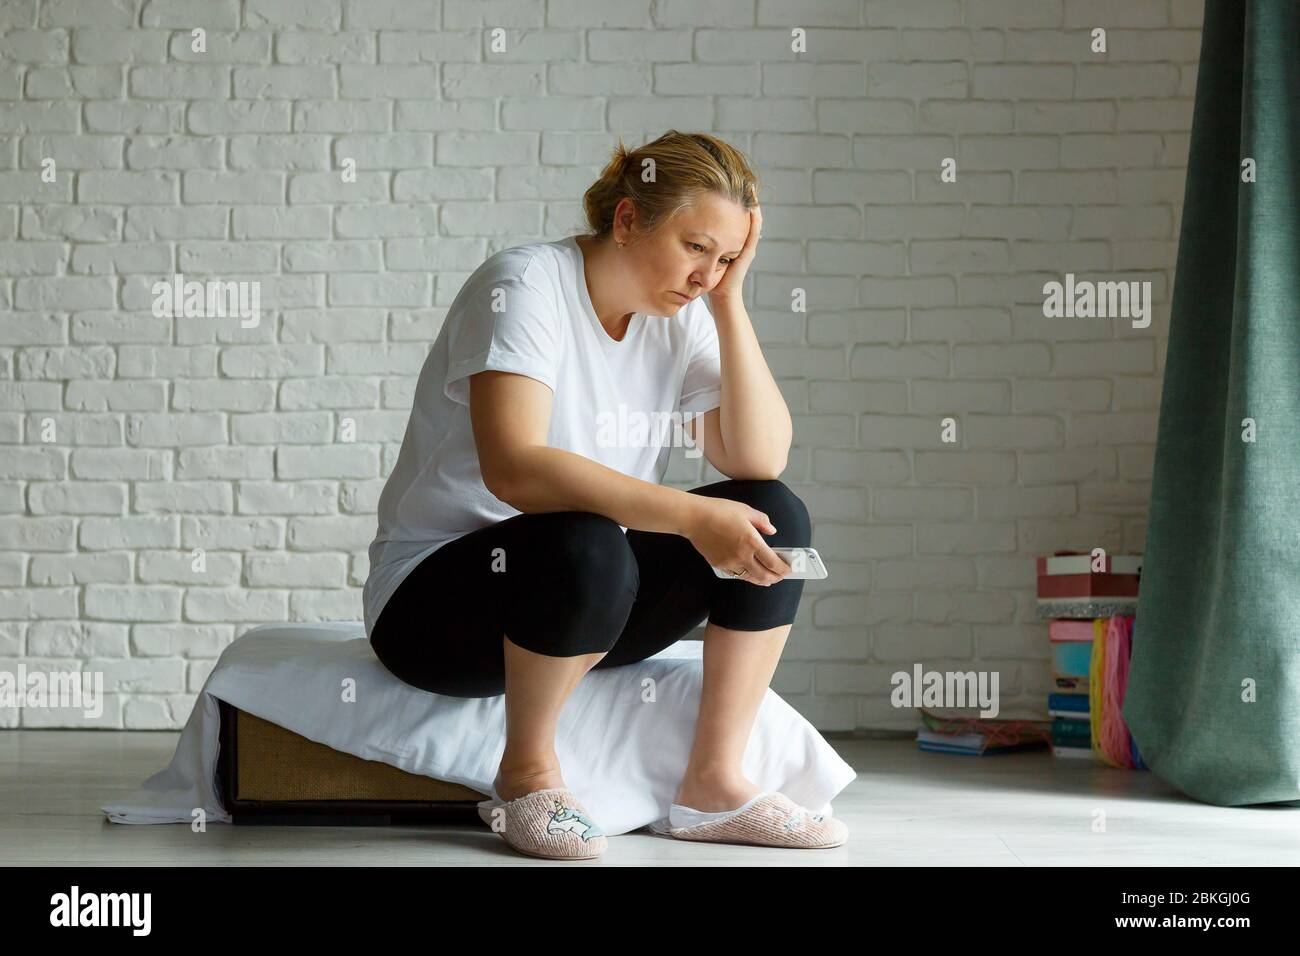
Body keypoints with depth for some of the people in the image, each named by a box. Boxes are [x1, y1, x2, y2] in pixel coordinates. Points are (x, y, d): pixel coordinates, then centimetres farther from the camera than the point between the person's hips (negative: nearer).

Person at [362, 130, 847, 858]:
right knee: (584, 545, -37)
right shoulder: (526, 286, -17)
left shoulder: (681, 320, 3)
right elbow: (513, 468, -33)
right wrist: (690, 515, -38)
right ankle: (527, 772, -13)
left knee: (778, 515, -9)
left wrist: (730, 301, -12)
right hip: (436, 601, -7)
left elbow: (762, 462, -8)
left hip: (593, 606, 7)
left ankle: (715, 783, -8)